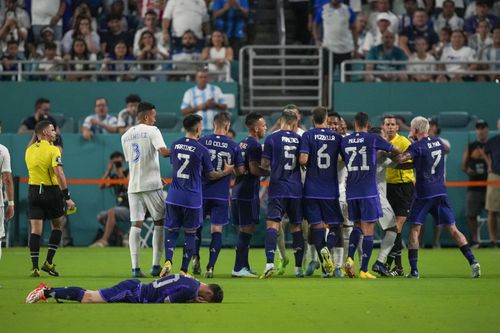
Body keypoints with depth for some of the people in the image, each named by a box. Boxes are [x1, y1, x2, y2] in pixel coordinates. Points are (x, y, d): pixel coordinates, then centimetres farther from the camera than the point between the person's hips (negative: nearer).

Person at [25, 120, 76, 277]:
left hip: (33, 191, 4)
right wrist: (67, 197, -18)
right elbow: (59, 174, -18)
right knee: (58, 225, 14)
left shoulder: (29, 150, 7)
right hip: (51, 191, -4)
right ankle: (48, 262, 7)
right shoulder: (53, 150, -10)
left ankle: (35, 267, -8)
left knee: (35, 229, 0)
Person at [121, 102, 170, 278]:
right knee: (159, 222, 7)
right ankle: (156, 265, 3)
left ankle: (135, 267, -5)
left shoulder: (125, 136, 13)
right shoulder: (151, 131, -5)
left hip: (133, 186, 5)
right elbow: (163, 151, -20)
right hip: (151, 185, -5)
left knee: (136, 224, 3)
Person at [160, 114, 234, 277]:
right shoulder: (202, 150, -9)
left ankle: (168, 262, -12)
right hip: (192, 199, -3)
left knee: (171, 231, 10)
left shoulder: (175, 145, 4)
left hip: (174, 196, 3)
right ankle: (184, 270, 6)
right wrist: (226, 172, 19)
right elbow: (210, 175, 2)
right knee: (190, 233, 8)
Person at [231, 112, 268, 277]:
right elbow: (254, 169, -19)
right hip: (249, 193, -9)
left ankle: (244, 266, 18)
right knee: (247, 230, -7)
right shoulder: (255, 146, -13)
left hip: (237, 192, 9)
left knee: (243, 230, 13)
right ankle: (239, 268, -10)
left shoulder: (242, 144, 16)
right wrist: (271, 172, -9)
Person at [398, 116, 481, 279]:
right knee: (452, 229, 5)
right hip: (441, 192, 5)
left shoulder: (417, 146, -10)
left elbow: (400, 160, -24)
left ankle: (414, 270, -3)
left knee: (414, 230, 3)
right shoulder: (438, 142, 10)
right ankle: (473, 262, -5)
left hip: (423, 194, -5)